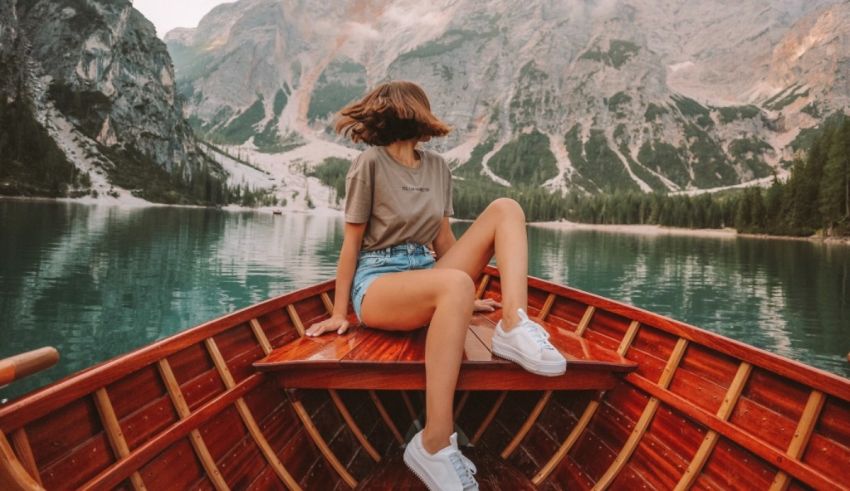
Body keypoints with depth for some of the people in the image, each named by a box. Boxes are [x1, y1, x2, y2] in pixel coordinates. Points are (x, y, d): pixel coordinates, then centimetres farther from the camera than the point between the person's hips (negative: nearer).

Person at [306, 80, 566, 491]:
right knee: (456, 284, -40)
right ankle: (434, 445, -37)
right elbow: (352, 241, -4)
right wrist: (339, 312, -3)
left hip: (427, 276, 7)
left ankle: (513, 328, -28)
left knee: (506, 209, -6)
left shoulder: (438, 168, 12)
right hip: (378, 283, -6)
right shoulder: (370, 163, -6)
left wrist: (465, 299, 18)